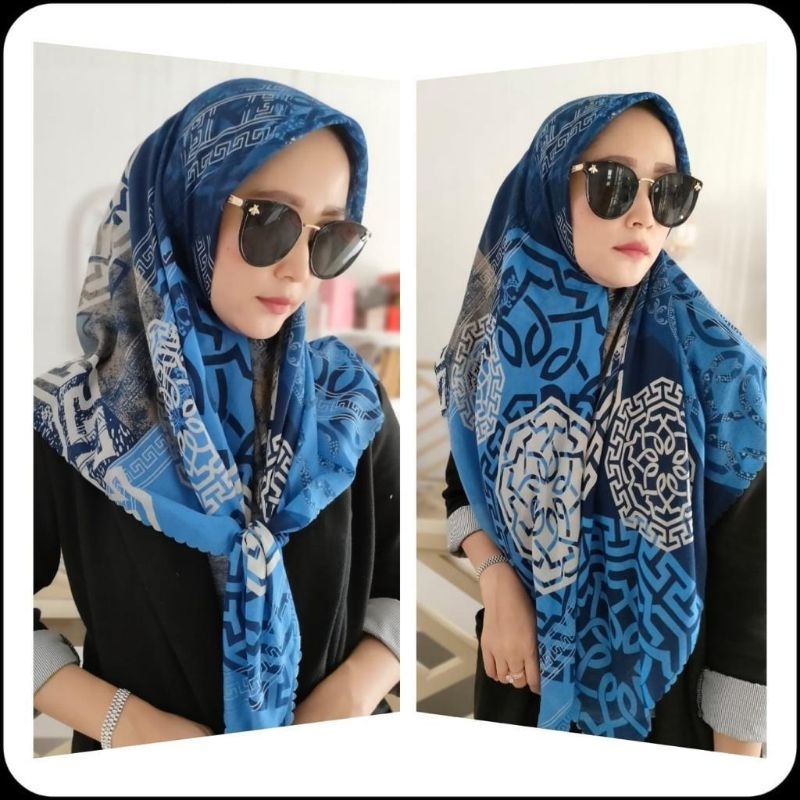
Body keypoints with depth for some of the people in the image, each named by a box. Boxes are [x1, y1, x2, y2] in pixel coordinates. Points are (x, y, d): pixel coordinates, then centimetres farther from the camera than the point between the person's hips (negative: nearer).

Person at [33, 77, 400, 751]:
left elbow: (405, 580, -3)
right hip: (143, 769, -1)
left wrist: (354, 692, -17)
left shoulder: (348, 398, -10)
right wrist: (124, 721, -16)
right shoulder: (70, 422, -16)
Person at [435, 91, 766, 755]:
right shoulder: (501, 338, -8)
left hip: (663, 689, -2)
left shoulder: (717, 369, -17)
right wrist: (498, 583, -11)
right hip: (524, 662, 3)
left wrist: (735, 751, -11)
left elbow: (748, 587, -14)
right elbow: (463, 487, 6)